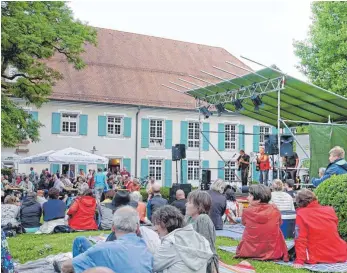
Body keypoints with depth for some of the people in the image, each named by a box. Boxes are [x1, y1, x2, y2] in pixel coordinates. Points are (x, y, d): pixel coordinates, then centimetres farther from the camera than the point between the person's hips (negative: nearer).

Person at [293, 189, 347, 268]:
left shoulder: (301, 214, -11)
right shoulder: (330, 210, 2)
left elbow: (300, 239, -17)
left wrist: (299, 261, -17)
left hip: (317, 259, -4)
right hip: (339, 256, 4)